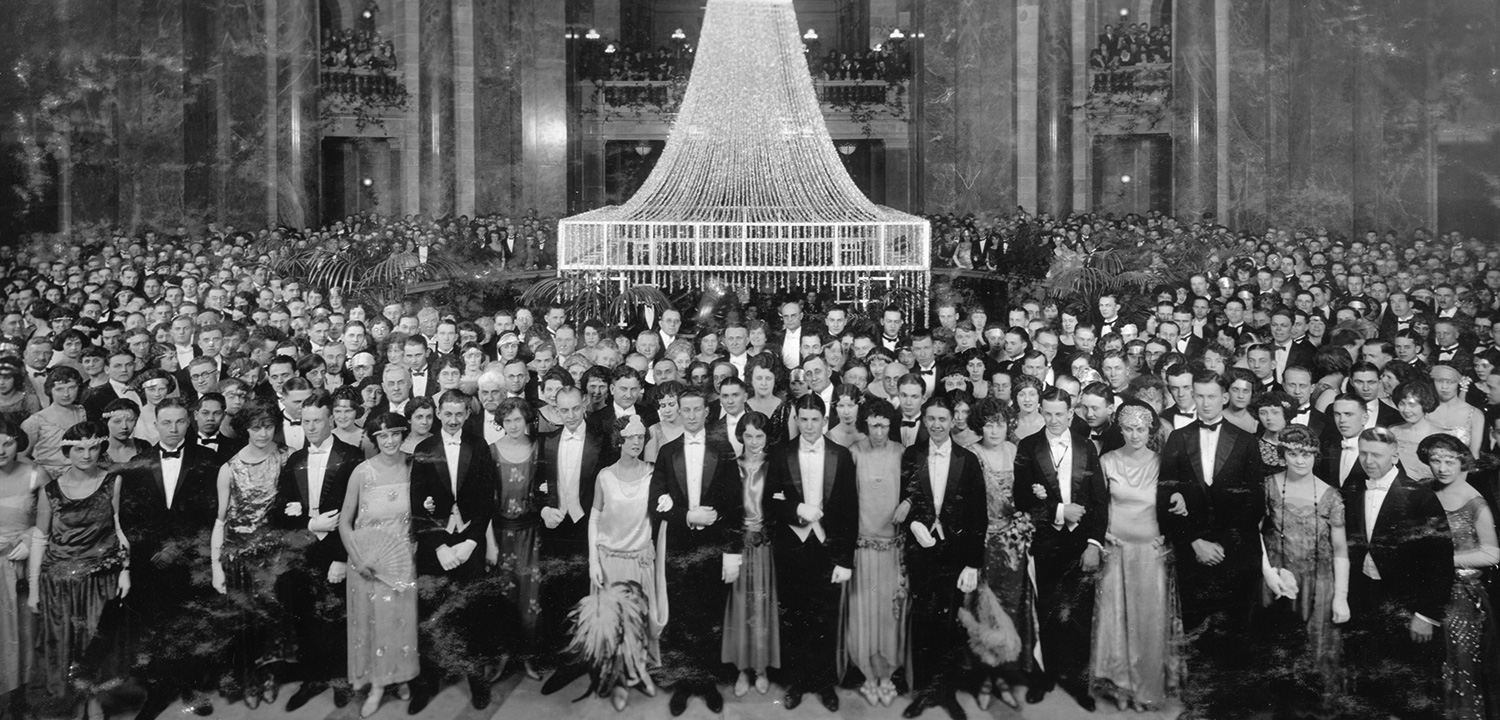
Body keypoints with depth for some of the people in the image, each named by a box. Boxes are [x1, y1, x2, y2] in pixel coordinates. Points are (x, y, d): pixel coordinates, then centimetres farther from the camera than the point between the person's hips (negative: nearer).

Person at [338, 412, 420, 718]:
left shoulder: (413, 467, -7)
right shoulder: (362, 472, -12)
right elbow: (344, 522, -4)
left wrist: (418, 542, -2)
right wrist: (357, 560, -11)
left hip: (403, 558, 1)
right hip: (368, 559, -1)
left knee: (403, 619, 11)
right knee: (372, 619, 7)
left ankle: (401, 676, 30)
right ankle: (377, 684, 21)